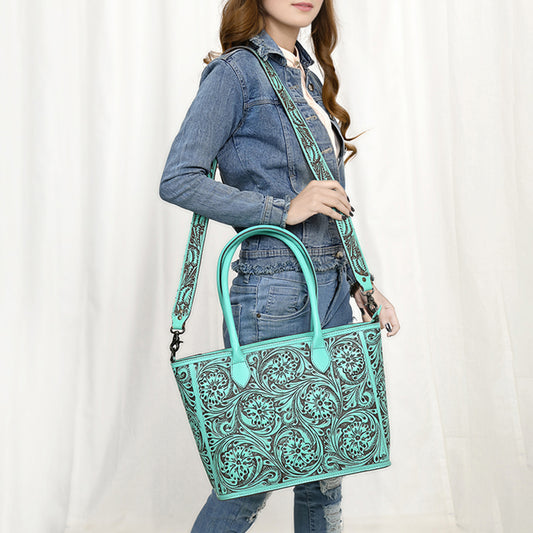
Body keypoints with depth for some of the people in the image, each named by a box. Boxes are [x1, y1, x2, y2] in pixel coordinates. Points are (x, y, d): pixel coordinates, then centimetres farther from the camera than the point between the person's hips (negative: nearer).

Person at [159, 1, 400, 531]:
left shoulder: (311, 79, 17)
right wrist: (283, 209, -19)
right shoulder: (236, 71, -6)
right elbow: (178, 180, -16)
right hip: (275, 296, -7)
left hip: (332, 291, 8)